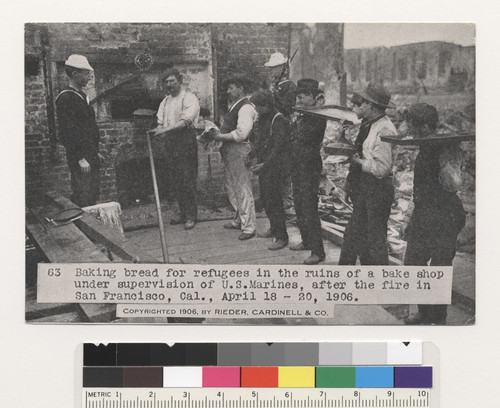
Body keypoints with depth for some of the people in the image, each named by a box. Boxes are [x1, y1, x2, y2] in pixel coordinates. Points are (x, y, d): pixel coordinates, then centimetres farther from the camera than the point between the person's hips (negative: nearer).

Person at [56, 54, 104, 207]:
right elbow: (67, 132, -19)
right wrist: (80, 158, -21)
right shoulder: (65, 98, -13)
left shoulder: (82, 96, 17)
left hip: (91, 156, 9)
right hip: (80, 160, -9)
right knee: (82, 200, -7)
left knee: (93, 197, 12)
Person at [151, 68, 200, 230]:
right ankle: (183, 213, 16)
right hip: (170, 141, 7)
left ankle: (190, 216, -3)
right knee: (176, 180, 8)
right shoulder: (165, 101, 18)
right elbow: (161, 122, 16)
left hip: (186, 140, -7)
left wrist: (165, 129, -25)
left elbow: (185, 121, -17)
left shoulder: (189, 98, -5)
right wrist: (157, 131, -6)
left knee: (188, 179, -8)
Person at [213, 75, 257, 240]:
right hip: (230, 152, 11)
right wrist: (219, 133, 5)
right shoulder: (235, 106, 17)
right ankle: (239, 219, 32)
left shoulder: (245, 108, -16)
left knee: (243, 189, -6)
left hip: (239, 150, -11)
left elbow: (241, 134, -24)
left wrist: (221, 136, -15)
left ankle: (248, 227, 0)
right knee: (232, 188, 19)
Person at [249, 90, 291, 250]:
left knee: (273, 201, -7)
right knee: (265, 199, 14)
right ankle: (274, 230, 30)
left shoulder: (279, 121, -16)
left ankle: (281, 237, 1)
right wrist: (251, 155, 12)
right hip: (264, 166, 9)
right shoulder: (262, 119, 11)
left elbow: (278, 148, -20)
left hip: (275, 166, -9)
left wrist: (264, 164, -23)